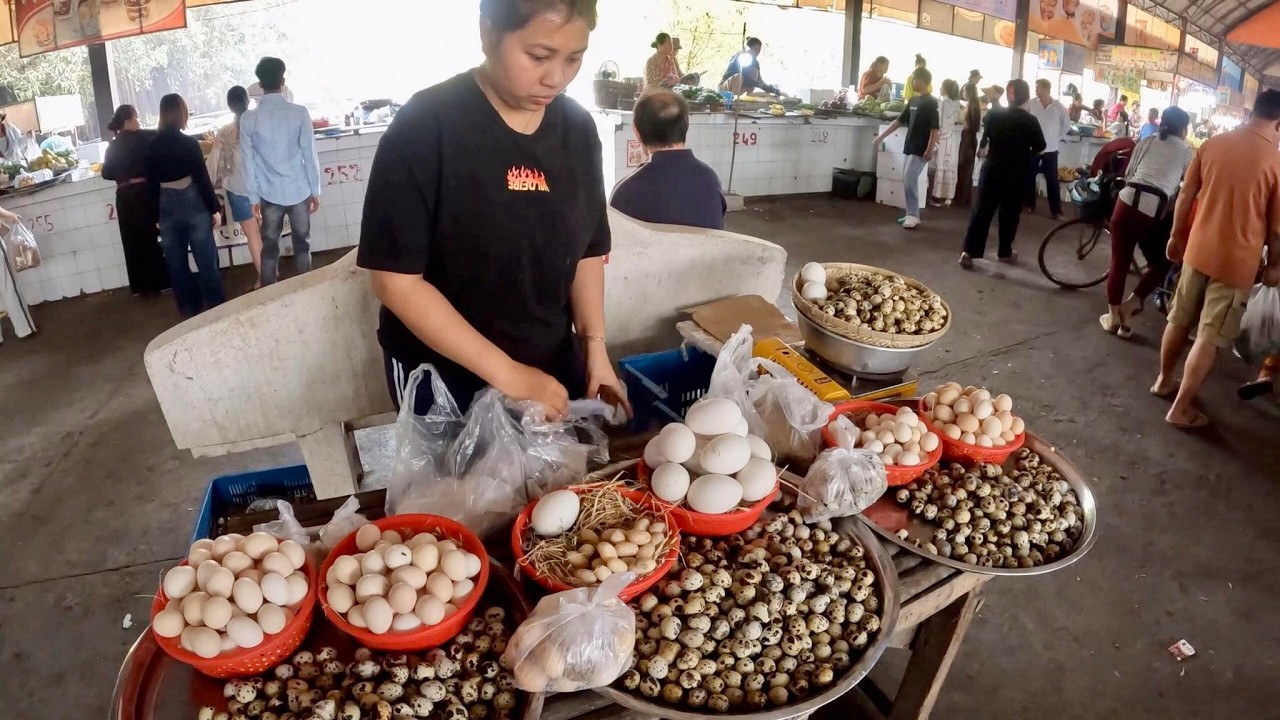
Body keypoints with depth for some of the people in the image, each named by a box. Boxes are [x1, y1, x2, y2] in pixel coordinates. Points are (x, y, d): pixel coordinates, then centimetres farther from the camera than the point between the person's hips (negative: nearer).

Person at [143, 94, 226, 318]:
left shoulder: (153, 146, 2)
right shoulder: (189, 142, -9)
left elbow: (152, 183, 5)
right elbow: (203, 178, -11)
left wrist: (158, 214, 13)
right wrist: (214, 209, -3)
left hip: (167, 207, 4)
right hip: (193, 203, -4)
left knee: (176, 262, 11)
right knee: (206, 259, 4)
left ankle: (189, 308, 20)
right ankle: (216, 306, 9)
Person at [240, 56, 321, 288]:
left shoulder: (248, 119, -3)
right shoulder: (299, 112, -8)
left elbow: (249, 162, -1)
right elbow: (309, 155, -6)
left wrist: (254, 198, 7)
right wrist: (315, 191, 3)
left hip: (269, 194, 1)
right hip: (299, 190, -1)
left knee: (269, 248, 9)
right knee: (302, 245, 10)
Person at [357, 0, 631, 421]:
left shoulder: (578, 128, -1)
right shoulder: (425, 125, -17)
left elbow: (588, 249, 7)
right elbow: (395, 278, -19)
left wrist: (595, 344, -7)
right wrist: (505, 372, -22)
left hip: (552, 371, 5)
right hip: (442, 379, -4)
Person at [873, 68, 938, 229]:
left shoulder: (931, 102, -10)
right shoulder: (913, 101, 13)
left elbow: (935, 128, -15)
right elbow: (899, 120, 18)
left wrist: (930, 149, -22)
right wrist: (882, 136, 15)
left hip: (921, 149, -8)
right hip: (910, 147, 8)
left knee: (909, 180, -13)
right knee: (909, 181, 10)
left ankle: (913, 216, -7)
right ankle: (911, 214, 17)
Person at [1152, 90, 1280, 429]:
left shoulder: (1211, 144, -2)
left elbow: (1185, 198, 4)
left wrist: (1176, 236, 18)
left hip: (1198, 250, 4)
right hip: (1237, 261, -4)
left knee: (1179, 320, 20)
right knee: (1209, 338, 2)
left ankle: (1163, 381, 35)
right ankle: (1181, 409, 7)